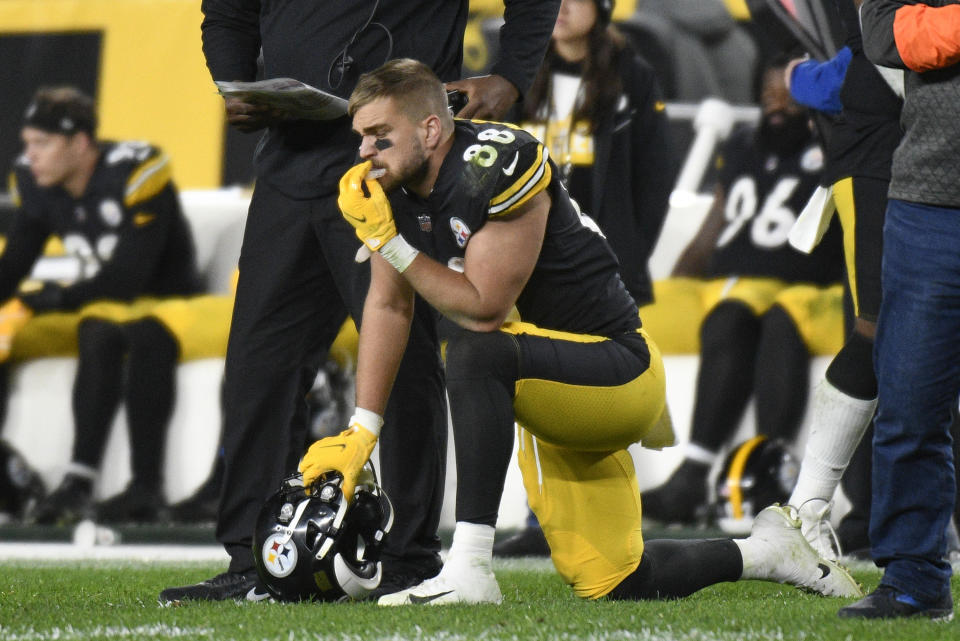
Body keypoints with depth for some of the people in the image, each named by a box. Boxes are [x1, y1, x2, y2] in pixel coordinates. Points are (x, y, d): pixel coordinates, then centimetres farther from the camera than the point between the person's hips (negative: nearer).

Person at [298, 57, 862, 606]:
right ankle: (765, 551, 32)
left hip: (617, 370, -9)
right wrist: (361, 431, -1)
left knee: (474, 353, -37)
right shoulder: (395, 187, 1)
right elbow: (389, 305, 5)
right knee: (612, 587, 9)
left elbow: (483, 309, -24)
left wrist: (391, 244, -21)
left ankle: (470, 568, -37)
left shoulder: (497, 166, -24)